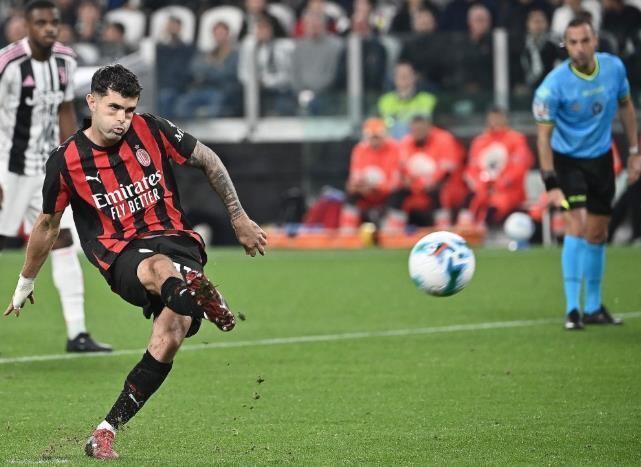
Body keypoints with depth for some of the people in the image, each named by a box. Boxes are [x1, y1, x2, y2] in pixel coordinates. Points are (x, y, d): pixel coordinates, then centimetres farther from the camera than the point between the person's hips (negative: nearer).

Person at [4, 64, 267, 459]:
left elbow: (209, 161, 14)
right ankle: (201, 298, -75)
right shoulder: (67, 160, 0)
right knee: (160, 269, -40)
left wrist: (240, 220, 16)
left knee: (169, 337, -25)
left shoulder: (152, 130, 1)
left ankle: (107, 431, -17)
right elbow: (48, 224, 16)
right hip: (123, 255, -1)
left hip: (177, 240, 1)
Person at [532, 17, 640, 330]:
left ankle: (594, 307, 24)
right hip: (567, 160, -4)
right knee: (577, 226, -19)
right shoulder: (554, 84, -24)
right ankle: (572, 309, -15)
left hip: (601, 158, 4)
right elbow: (543, 135, -21)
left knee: (597, 234, 10)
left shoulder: (614, 67, -12)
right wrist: (551, 184, -28)